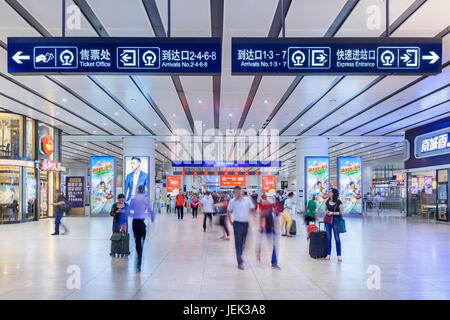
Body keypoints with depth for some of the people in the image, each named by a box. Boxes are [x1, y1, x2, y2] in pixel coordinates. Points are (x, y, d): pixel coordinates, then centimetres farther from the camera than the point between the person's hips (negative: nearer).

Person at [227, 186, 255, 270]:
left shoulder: (247, 199, 3)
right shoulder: (232, 201, 2)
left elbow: (252, 209, 8)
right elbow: (229, 211, 12)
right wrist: (230, 220, 4)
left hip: (246, 223, 2)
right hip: (237, 223, -2)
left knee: (244, 242, 12)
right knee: (238, 242, -5)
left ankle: (239, 256, 33)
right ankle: (240, 262, -4)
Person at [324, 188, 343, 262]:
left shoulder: (338, 202, -8)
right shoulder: (327, 202, 7)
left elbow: (341, 212, -9)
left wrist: (332, 213, -17)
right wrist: (326, 212, -1)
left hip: (335, 220, -5)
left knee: (337, 238, 1)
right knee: (328, 237, 8)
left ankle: (339, 255, 7)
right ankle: (328, 254, 15)